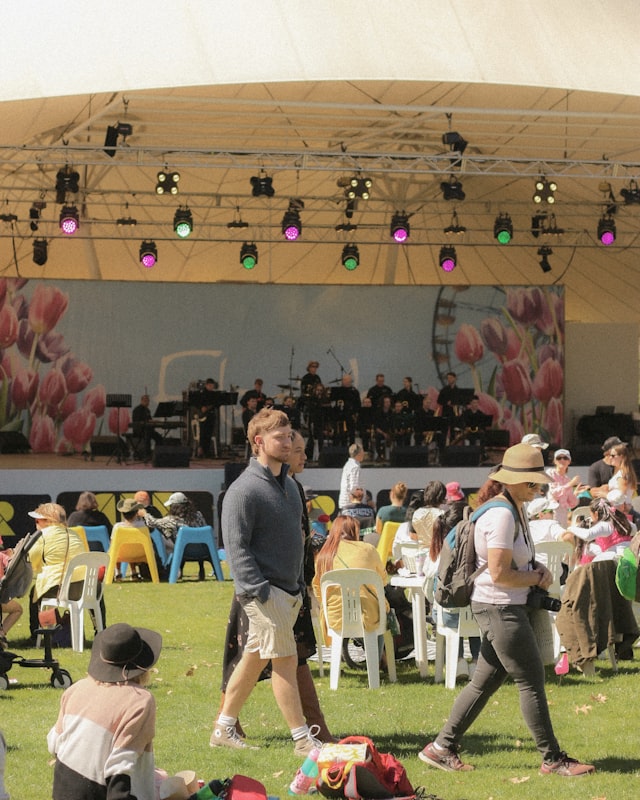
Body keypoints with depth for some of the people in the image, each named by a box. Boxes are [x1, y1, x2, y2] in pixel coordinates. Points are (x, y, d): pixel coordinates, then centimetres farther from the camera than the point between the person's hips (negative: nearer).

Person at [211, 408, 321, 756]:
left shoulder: (289, 484, 14)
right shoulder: (244, 489, -14)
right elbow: (236, 547, -17)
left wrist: (300, 585, 18)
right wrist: (259, 592, -22)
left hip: (290, 590, 8)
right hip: (265, 590, -8)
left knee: (254, 658, 13)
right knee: (285, 660, -6)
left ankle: (224, 728, 22)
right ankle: (302, 739, -1)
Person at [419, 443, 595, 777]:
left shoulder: (517, 510, 13)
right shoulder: (502, 515, -19)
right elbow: (499, 573, -23)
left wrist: (539, 569, 6)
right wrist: (538, 578, -10)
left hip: (510, 608, 10)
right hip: (499, 608, -10)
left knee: (486, 681, 13)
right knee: (531, 681, -4)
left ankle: (442, 747, 19)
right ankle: (552, 759, 3)